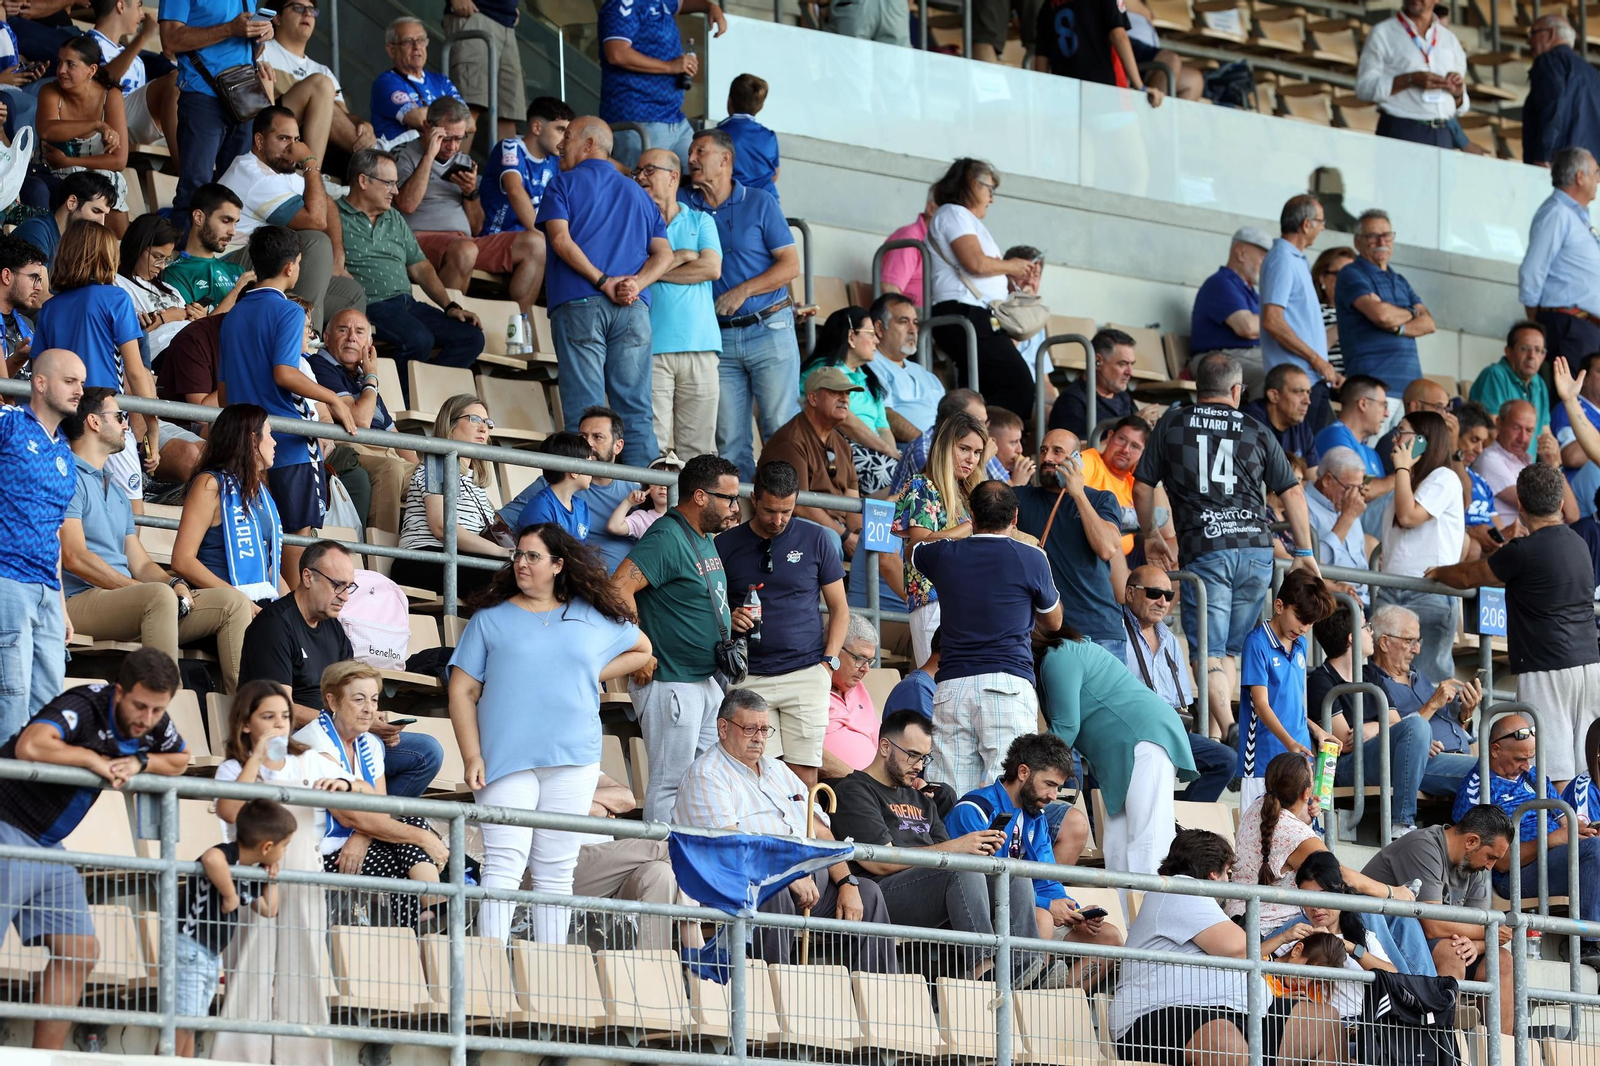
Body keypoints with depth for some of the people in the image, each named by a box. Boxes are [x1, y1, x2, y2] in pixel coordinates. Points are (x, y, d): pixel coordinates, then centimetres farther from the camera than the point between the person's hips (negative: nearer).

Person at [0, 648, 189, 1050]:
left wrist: (139, 763, -3)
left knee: (80, 952, 4)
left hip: (49, 848, 9)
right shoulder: (81, 707, -24)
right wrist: (93, 759, -25)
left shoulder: (155, 725, 1)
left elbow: (181, 760, 19)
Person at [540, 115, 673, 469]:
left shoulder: (563, 185, 11)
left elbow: (561, 240, -7)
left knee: (584, 410, -8)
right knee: (636, 408, 0)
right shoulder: (637, 193, 25)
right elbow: (664, 254, 12)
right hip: (634, 308, 4)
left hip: (579, 304, -4)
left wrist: (603, 282, -9)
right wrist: (635, 284, -3)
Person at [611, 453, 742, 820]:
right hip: (671, 683, -10)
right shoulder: (666, 538, -16)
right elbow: (618, 588, -27)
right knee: (670, 783, -5)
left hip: (709, 679, 10)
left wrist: (732, 622, 9)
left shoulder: (706, 540, 14)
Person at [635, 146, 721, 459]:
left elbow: (712, 268, -1)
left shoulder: (700, 221, 16)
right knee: (652, 444, -11)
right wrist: (682, 256, -1)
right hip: (651, 348, -1)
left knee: (698, 445, -2)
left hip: (699, 344, 1)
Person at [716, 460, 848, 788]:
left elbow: (839, 608, 12)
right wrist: (729, 621, -9)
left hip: (806, 673, 0)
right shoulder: (726, 545, 8)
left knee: (804, 774, -4)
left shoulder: (815, 539, 7)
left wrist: (829, 661, 0)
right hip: (749, 678, 0)